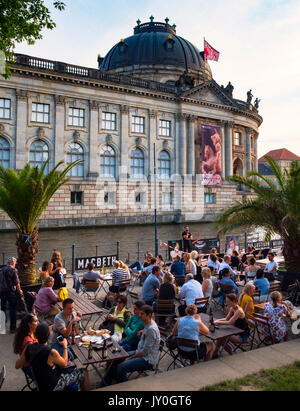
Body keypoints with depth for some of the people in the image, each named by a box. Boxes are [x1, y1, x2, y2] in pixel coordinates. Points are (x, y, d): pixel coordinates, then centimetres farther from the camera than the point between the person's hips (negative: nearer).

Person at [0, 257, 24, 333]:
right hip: (10, 292, -5)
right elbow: (16, 282, -10)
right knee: (13, 309, 3)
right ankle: (12, 328, 3)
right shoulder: (13, 270, -10)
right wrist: (20, 290, 4)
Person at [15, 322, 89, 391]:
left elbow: (17, 366, -1)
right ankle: (85, 389, 29)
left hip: (40, 385, 7)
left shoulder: (28, 348, -15)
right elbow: (64, 363, -12)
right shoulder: (52, 353, -33)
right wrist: (65, 346, -1)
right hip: (52, 387, -7)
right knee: (83, 372, 7)